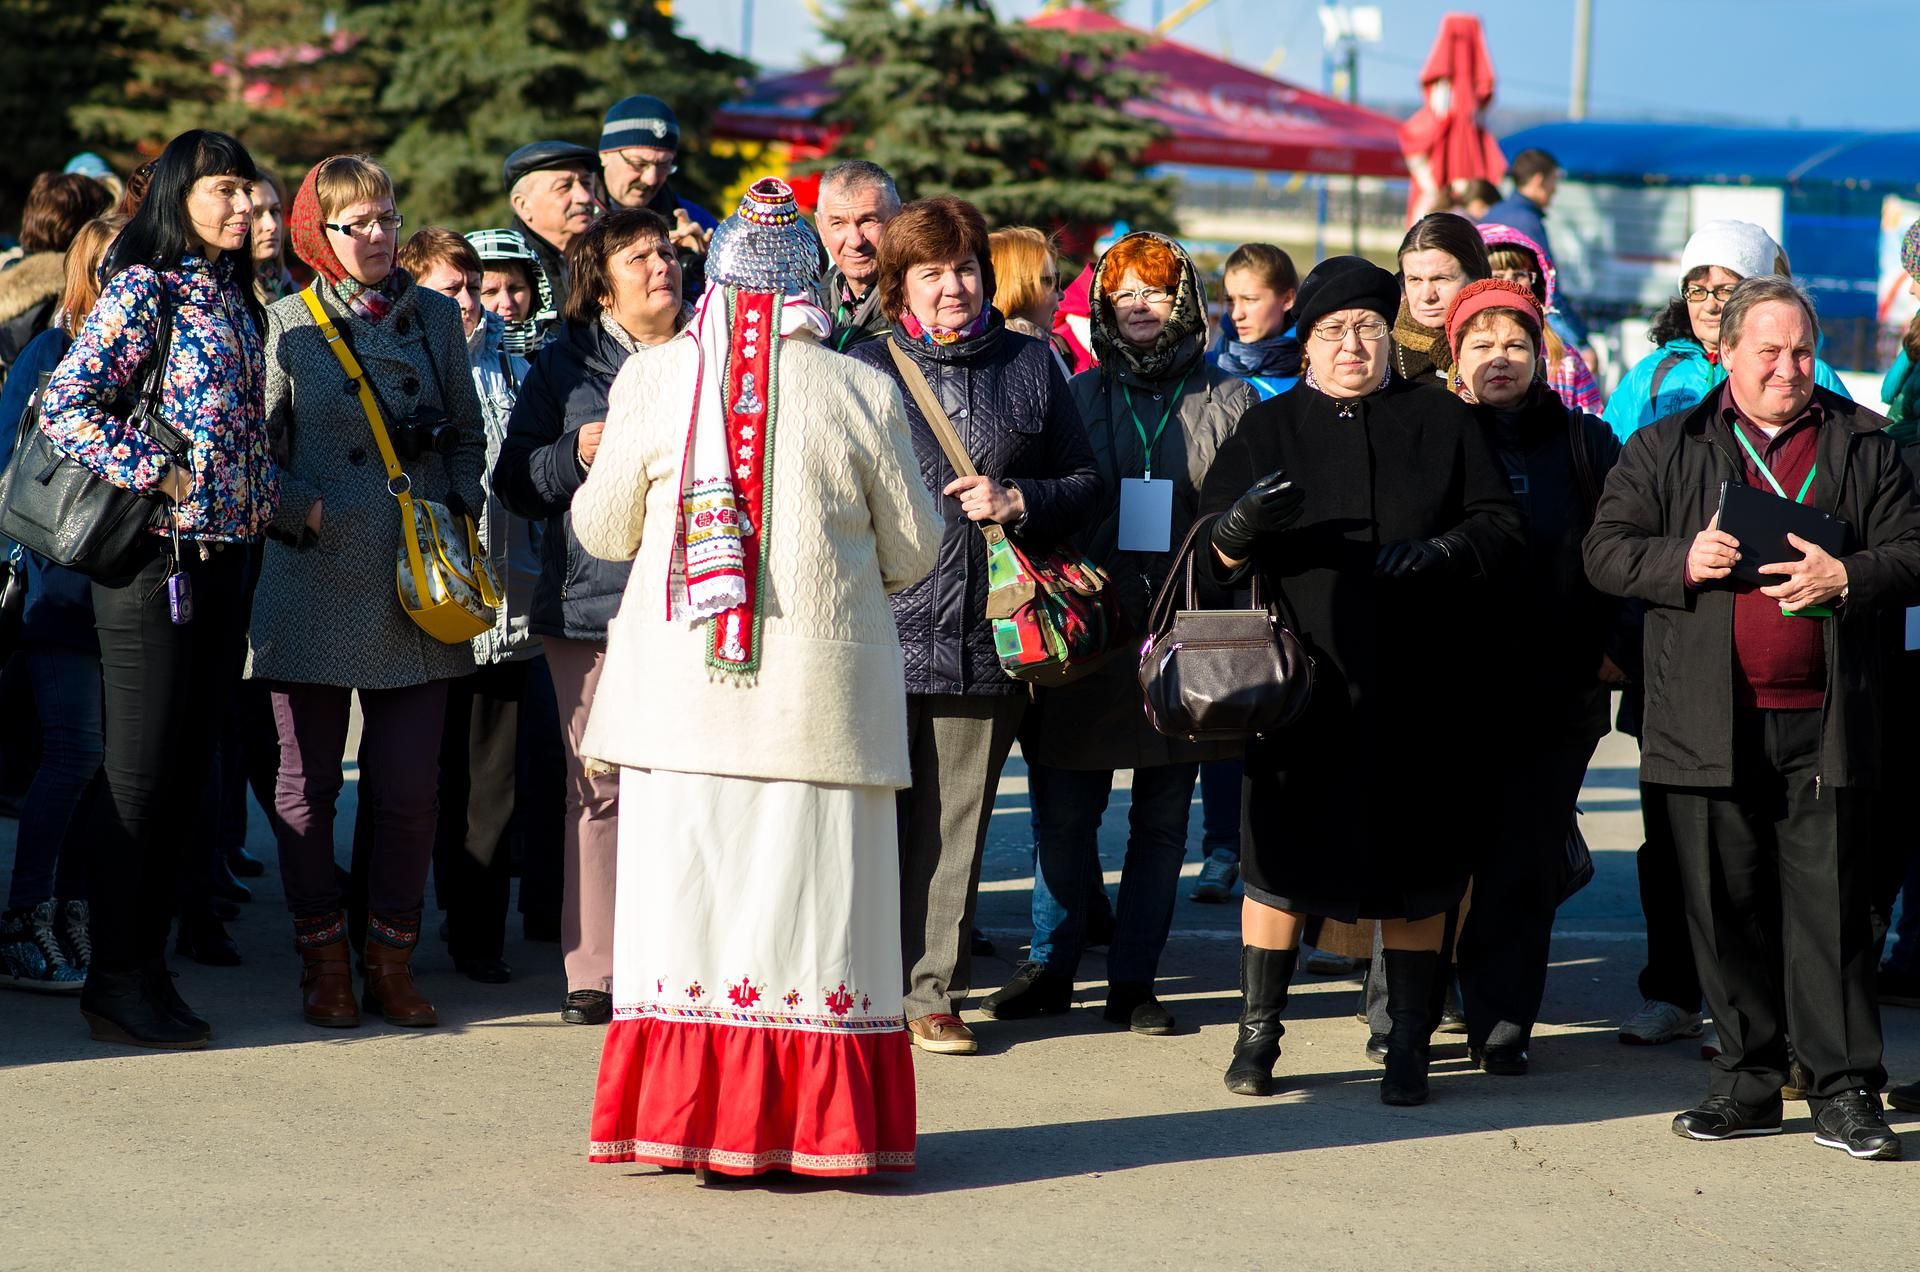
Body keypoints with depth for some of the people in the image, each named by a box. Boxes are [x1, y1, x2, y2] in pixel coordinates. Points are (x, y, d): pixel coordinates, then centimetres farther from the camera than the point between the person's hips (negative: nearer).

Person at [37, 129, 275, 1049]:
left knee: (186, 771, 10)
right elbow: (64, 408, -16)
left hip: (221, 553, 8)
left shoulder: (236, 300, 15)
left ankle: (145, 966, 17)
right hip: (153, 558, -8)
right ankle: (117, 983, 4)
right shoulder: (143, 290, -9)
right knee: (139, 772, -3)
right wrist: (158, 476, -17)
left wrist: (269, 496, 9)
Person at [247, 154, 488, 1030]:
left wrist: (460, 507, 2)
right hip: (315, 586, -2)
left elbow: (467, 434, 17)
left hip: (414, 587, 2)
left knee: (410, 787, 1)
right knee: (307, 785, 3)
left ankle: (391, 961, 13)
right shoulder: (288, 325, 2)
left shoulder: (435, 316, 10)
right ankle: (323, 964, 14)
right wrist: (301, 510, -11)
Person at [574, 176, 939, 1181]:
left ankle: (681, 1119, 7)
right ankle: (814, 1128, 4)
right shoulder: (861, 393, -3)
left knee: (687, 887, 6)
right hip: (821, 685, -1)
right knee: (809, 900, 3)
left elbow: (601, 526, 8)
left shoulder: (655, 380, -1)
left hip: (681, 682, 1)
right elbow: (912, 548, 6)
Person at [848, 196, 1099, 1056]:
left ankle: (931, 993, 15)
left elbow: (1084, 485, 14)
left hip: (984, 641, 2)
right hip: (882, 636, -2)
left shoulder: (1030, 367, 11)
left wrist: (1019, 501, -5)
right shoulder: (864, 371, 5)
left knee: (954, 827, 7)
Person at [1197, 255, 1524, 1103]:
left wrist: (1439, 552, -13)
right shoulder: (1270, 429, 9)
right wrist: (1239, 529, -21)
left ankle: (1409, 1043, 11)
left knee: (1414, 870, 4)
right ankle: (1258, 1033, 11)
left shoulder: (1439, 421, 9)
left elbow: (1500, 525, 7)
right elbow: (1212, 547, 2)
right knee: (1281, 857, 0)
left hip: (1419, 690, 0)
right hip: (1305, 680, 0)